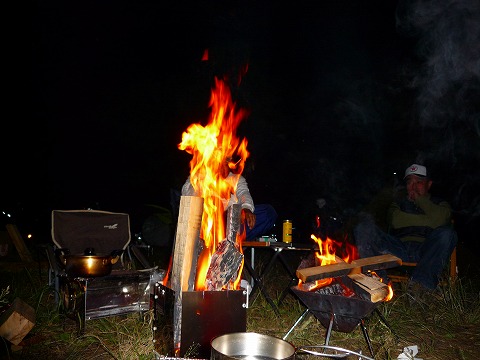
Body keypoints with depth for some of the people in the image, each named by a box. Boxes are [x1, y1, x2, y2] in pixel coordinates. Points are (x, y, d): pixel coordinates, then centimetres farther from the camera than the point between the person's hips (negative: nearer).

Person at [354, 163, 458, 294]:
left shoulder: (440, 204, 26)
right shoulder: (399, 204, 30)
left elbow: (440, 219, -1)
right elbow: (395, 221, 4)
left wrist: (419, 199, 10)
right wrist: (429, 220, 4)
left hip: (425, 251, -1)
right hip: (399, 248, 1)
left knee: (446, 233, -33)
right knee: (364, 227, -20)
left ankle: (422, 282, -41)